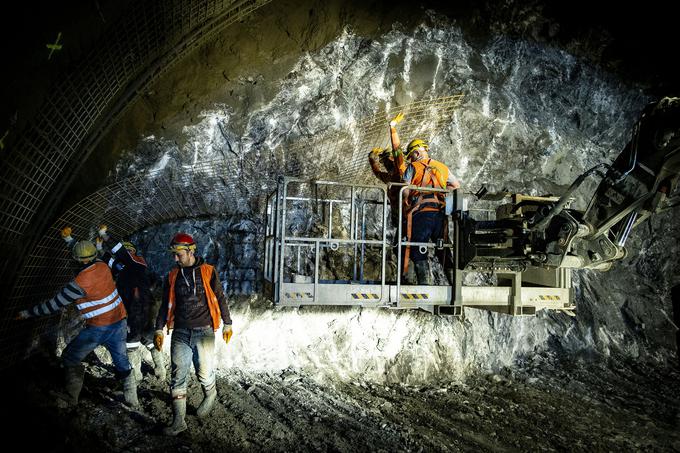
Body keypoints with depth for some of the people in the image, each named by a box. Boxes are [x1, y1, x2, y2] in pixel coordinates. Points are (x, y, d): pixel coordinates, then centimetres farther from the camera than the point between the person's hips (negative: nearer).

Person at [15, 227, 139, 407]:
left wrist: (27, 313, 2)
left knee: (70, 358, 15)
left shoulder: (80, 282, -19)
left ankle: (71, 396, 19)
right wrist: (68, 238, 30)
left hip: (98, 328, -6)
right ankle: (132, 398, 21)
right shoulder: (102, 265, -3)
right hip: (120, 322, 6)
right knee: (122, 361, 17)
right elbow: (87, 253, 20)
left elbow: (55, 304, -10)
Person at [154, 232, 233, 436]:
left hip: (204, 332, -3)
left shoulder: (208, 272, -2)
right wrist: (159, 330, 7)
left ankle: (210, 394, 38)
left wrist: (227, 324, 6)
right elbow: (165, 305, 14)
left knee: (204, 372, 4)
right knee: (178, 376, 0)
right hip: (180, 334, 3)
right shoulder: (172, 277, 8)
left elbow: (220, 298, 4)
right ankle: (179, 420, 7)